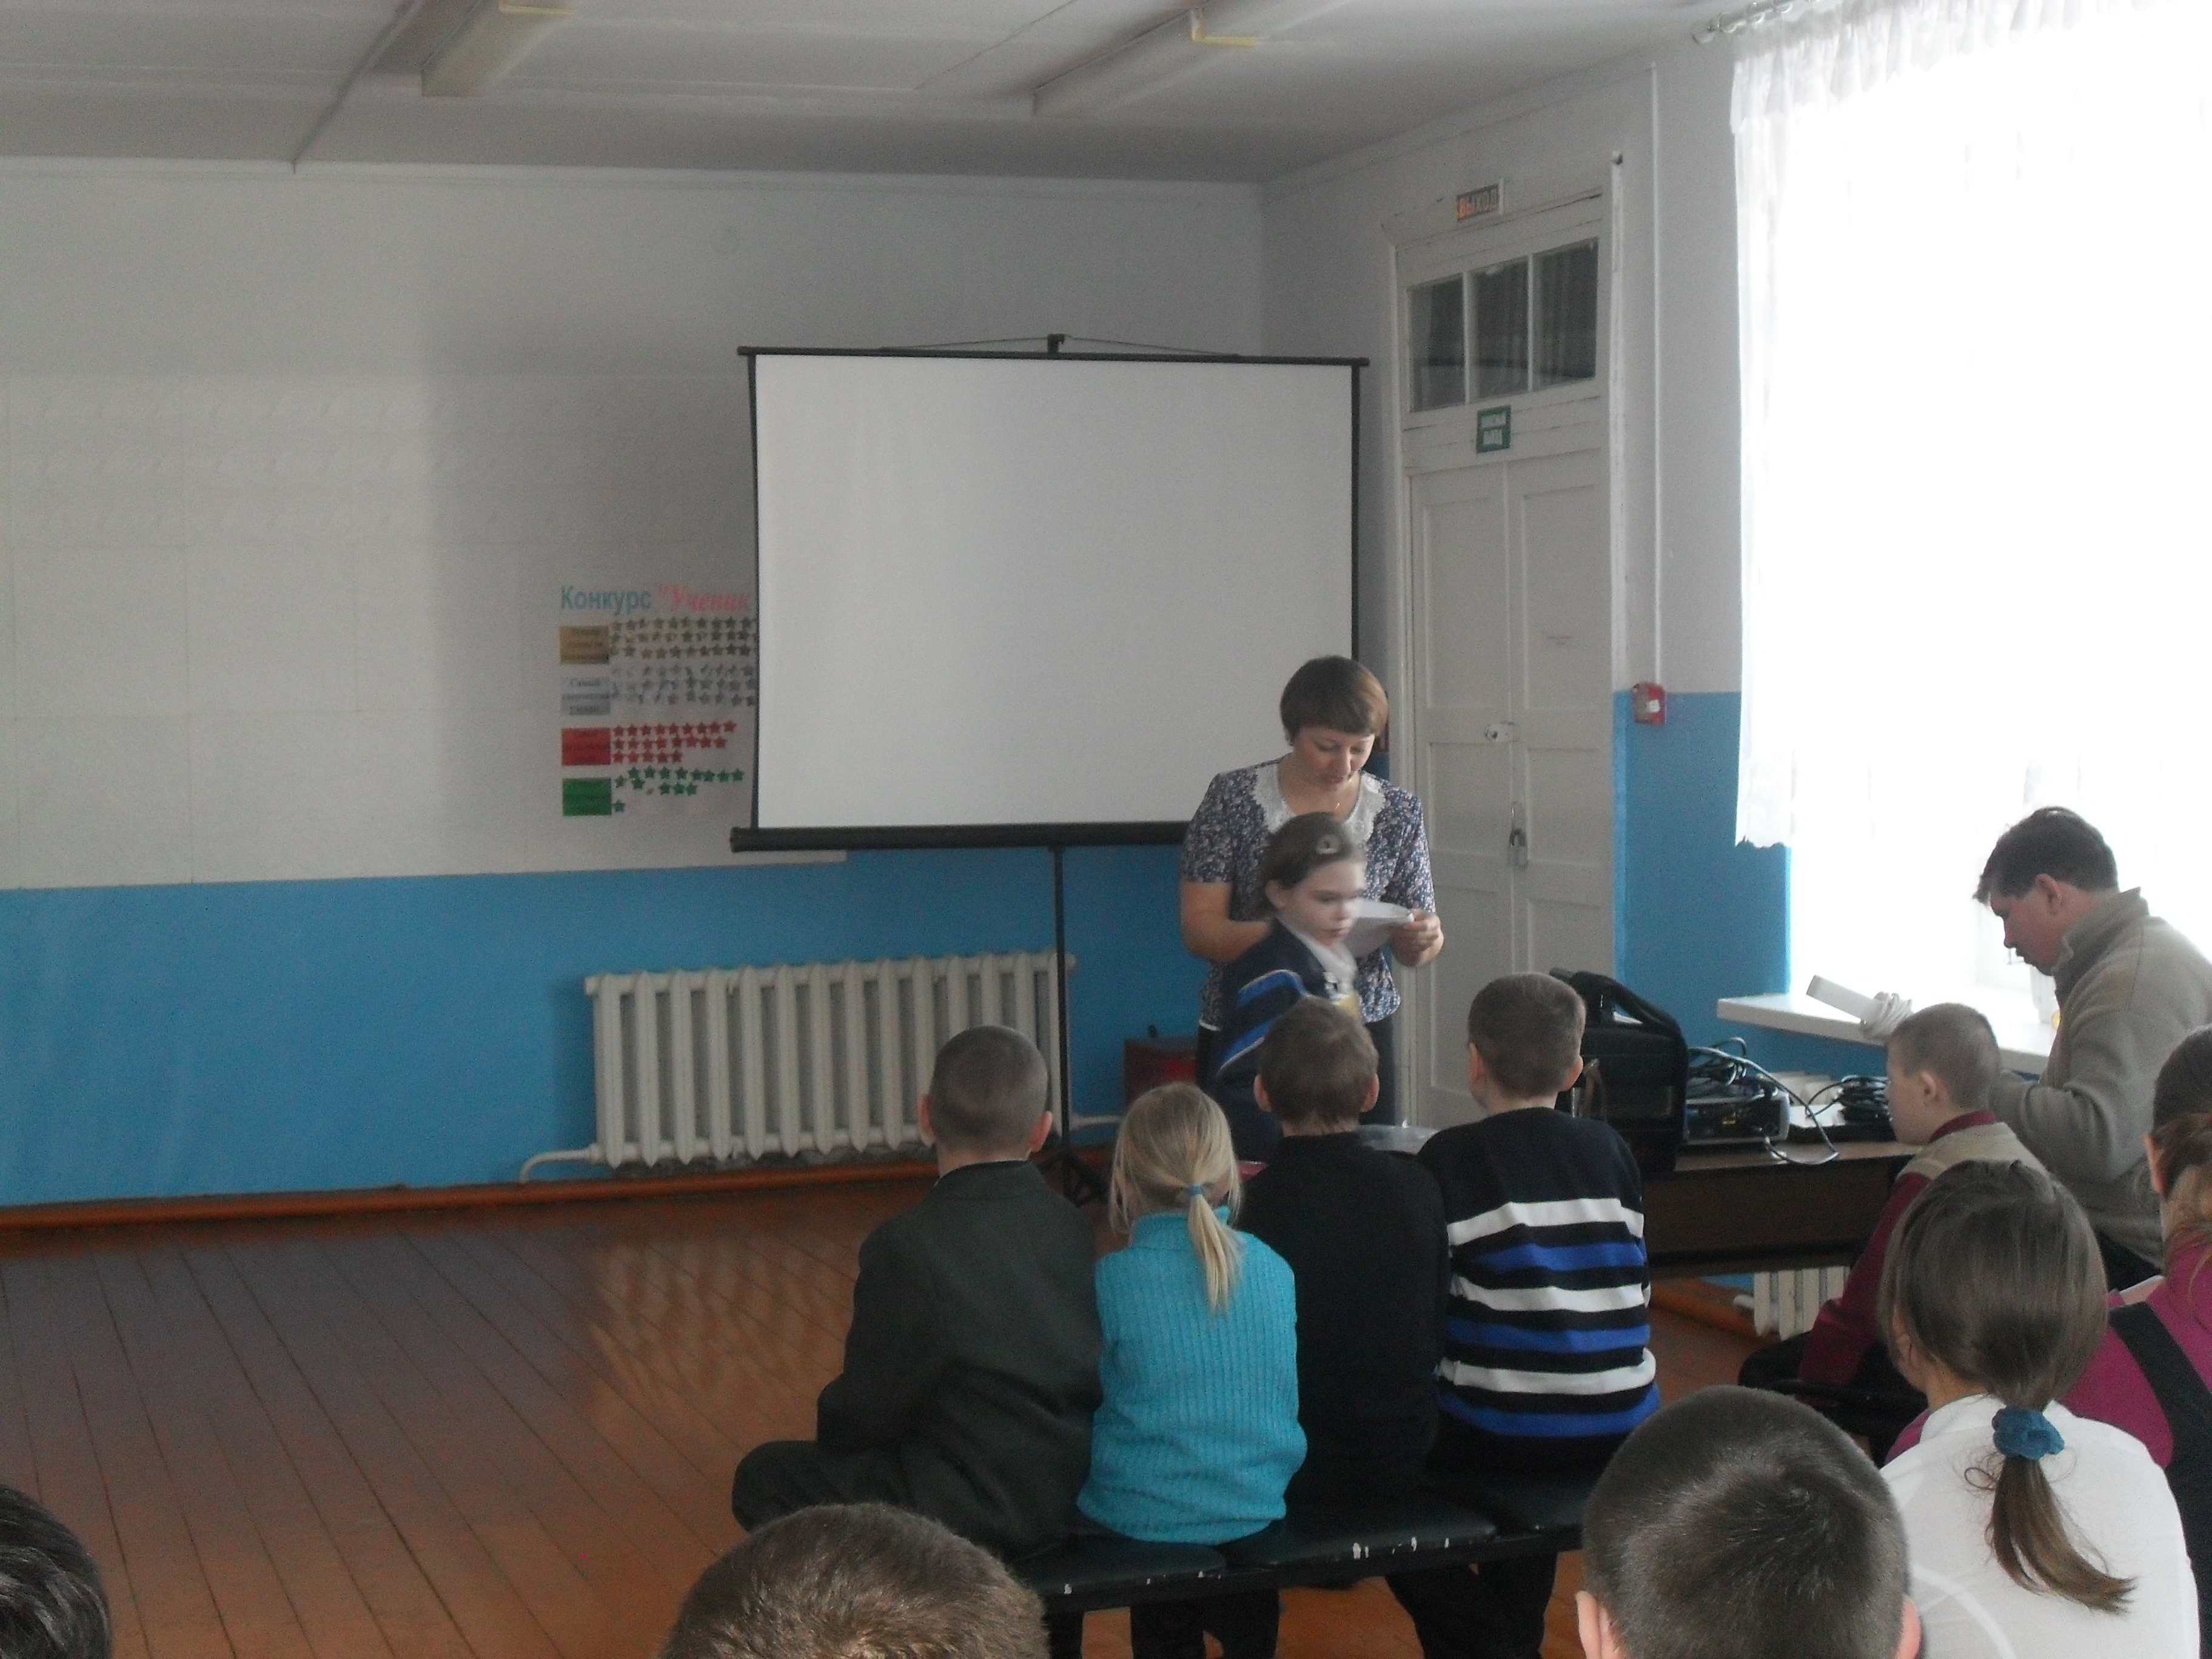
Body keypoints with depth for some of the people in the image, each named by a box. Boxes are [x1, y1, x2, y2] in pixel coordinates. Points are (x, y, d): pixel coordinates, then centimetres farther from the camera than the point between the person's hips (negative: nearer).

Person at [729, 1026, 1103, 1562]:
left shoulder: (907, 1247, -19)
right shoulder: (1069, 1225, -1)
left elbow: (867, 1411, -11)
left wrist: (833, 1425, 14)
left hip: (972, 1515, -7)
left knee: (764, 1477, 11)